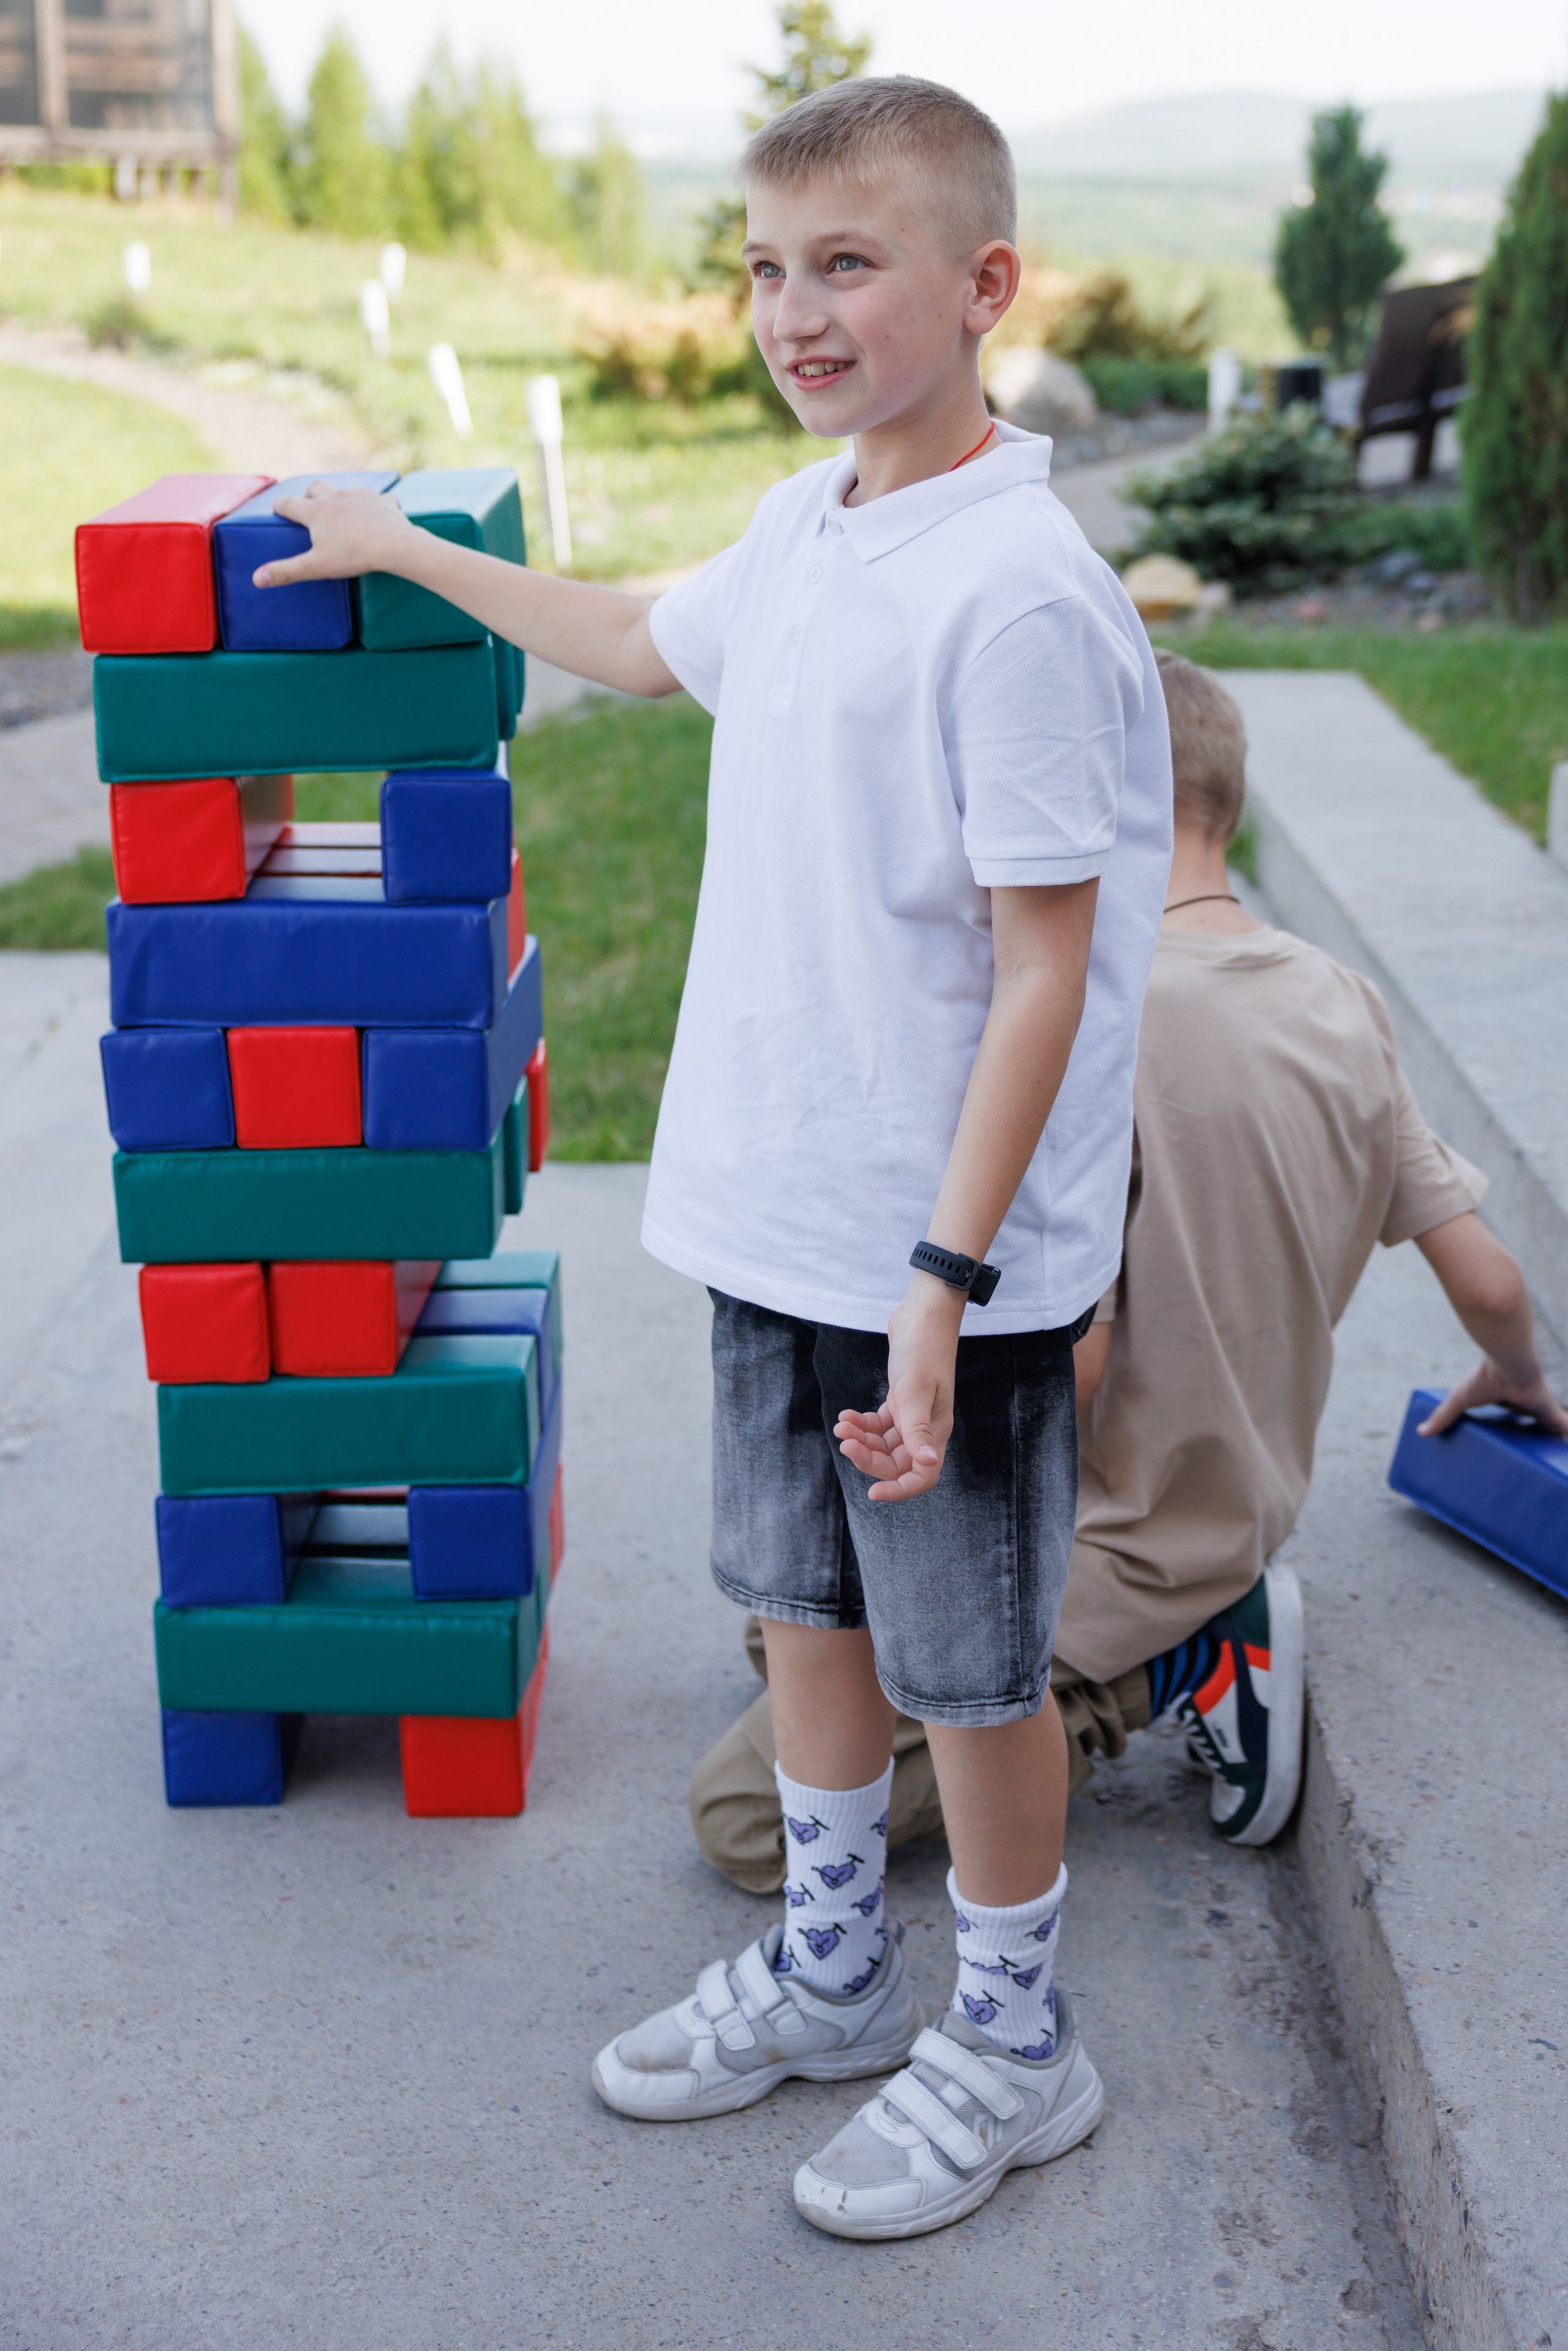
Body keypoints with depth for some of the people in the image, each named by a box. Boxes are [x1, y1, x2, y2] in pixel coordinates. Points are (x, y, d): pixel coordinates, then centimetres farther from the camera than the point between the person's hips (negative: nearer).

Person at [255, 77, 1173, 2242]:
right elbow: (639, 645, 28)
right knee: (803, 1601, 21)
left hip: (945, 1263, -8)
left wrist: (945, 1285, -23)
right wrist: (401, 550, 36)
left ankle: (1012, 2045, 30)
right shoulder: (801, 535, 6)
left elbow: (1043, 977, -20)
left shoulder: (1022, 595, -20)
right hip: (775, 1221, 8)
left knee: (966, 1661, 8)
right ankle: (831, 1974, 42)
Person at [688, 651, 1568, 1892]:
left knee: (740, 1814, -4)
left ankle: (1168, 1672, -4)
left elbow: (1070, 1361, -26)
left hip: (1107, 1543, -8)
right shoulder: (1340, 1003, -1)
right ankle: (1186, 1633, 9)